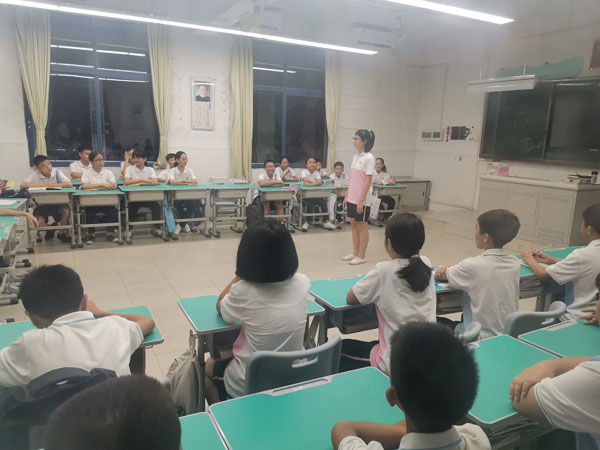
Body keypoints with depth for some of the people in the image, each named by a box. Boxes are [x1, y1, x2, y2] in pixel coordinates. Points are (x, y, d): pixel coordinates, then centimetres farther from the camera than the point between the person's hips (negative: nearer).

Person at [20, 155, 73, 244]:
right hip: (42, 204, 0)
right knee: (37, 222, -23)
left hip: (57, 202, 0)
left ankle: (61, 233, -1)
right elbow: (23, 185, -22)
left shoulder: (56, 172, -9)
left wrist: (53, 185, -24)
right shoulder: (35, 175, -9)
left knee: (66, 210, -29)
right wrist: (43, 184, -23)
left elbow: (69, 184, -19)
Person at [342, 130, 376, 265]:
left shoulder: (369, 158, -13)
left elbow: (368, 181, -16)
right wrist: (347, 195, 13)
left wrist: (361, 200, -19)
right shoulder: (355, 157, 11)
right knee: (353, 224, 13)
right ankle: (355, 253, 25)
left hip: (362, 200, -8)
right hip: (352, 198, 8)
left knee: (362, 226, 3)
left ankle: (361, 256, 13)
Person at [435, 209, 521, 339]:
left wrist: (449, 270, 16)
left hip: (481, 338, -6)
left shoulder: (473, 266, -22)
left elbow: (440, 275, -6)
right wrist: (453, 269, 3)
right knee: (464, 317, 30)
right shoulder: (515, 264, -6)